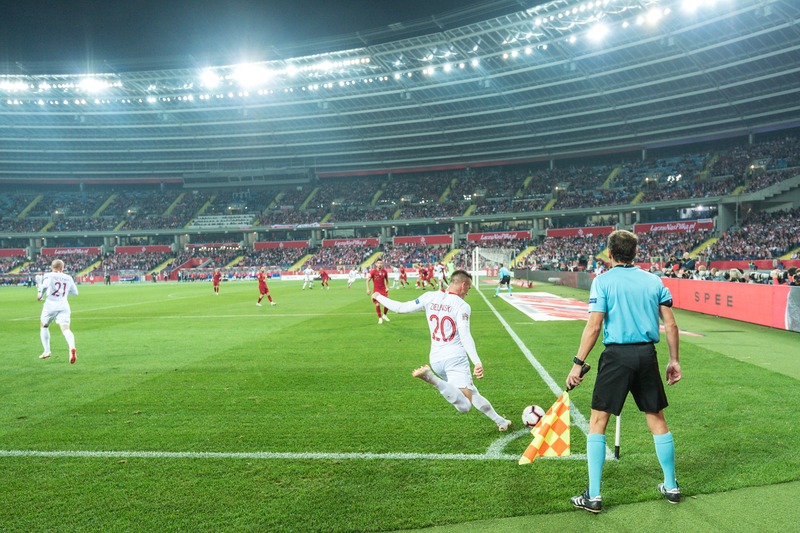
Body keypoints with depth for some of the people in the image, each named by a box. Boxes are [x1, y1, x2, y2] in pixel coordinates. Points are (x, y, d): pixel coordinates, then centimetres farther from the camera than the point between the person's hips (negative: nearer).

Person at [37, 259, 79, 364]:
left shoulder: (48, 276, 2)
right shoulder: (68, 278, 13)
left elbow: (45, 285, -18)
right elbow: (75, 292, 19)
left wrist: (40, 295, 0)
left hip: (50, 305, -2)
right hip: (64, 306, 2)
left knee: (44, 327, 22)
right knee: (65, 328, -12)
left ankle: (47, 351, 22)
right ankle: (72, 347, -39)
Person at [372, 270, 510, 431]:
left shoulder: (430, 297, 5)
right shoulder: (462, 306, -8)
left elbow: (401, 308, 8)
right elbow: (465, 336, -21)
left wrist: (379, 297, 23)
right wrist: (477, 362, -27)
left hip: (435, 360, 7)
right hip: (455, 358, -7)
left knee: (471, 393, 22)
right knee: (464, 406, -16)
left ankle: (499, 421, 22)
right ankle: (430, 377, -29)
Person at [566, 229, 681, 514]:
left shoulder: (602, 281, -4)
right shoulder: (654, 280, 7)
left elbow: (594, 326, -11)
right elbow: (670, 324, 6)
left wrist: (578, 363, -8)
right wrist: (674, 360, 14)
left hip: (617, 356, -4)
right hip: (647, 354, 4)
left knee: (598, 421, 5)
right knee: (657, 420, 16)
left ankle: (593, 496, 5)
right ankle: (671, 487, 29)